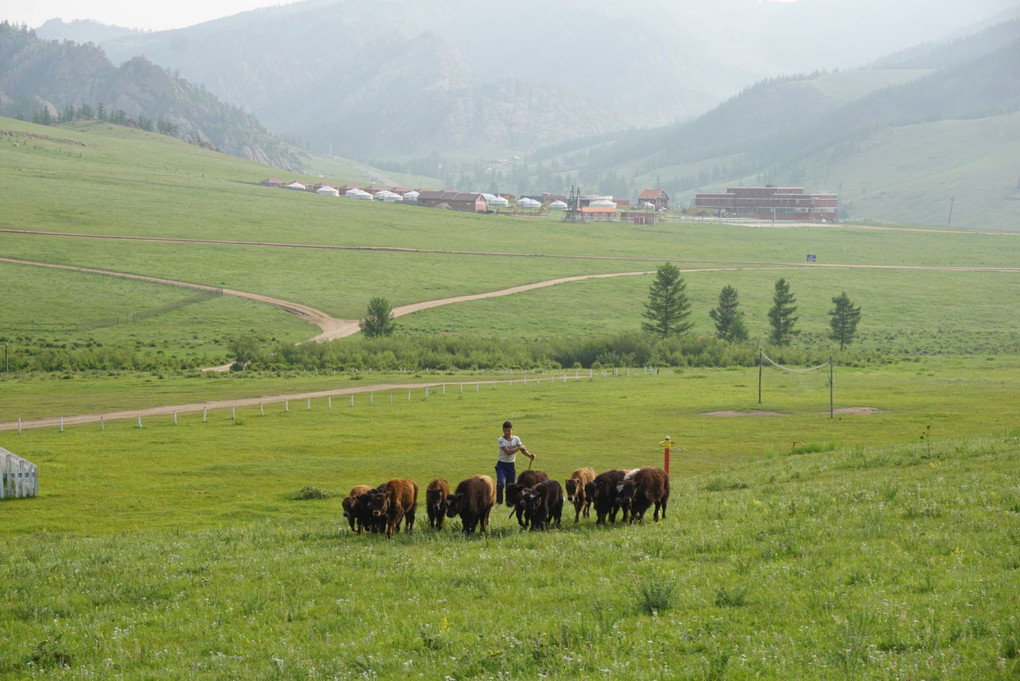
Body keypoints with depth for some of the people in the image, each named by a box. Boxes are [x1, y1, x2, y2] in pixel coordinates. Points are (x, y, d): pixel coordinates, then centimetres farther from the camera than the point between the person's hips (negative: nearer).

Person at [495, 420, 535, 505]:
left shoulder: (516, 439, 0)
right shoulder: (501, 440, -14)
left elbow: (523, 450, -3)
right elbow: (508, 452, -23)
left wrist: (530, 455, -21)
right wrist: (519, 447, -19)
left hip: (511, 465, 4)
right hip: (501, 465, -4)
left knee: (511, 485, 5)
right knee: (500, 483, -19)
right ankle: (498, 501, -12)